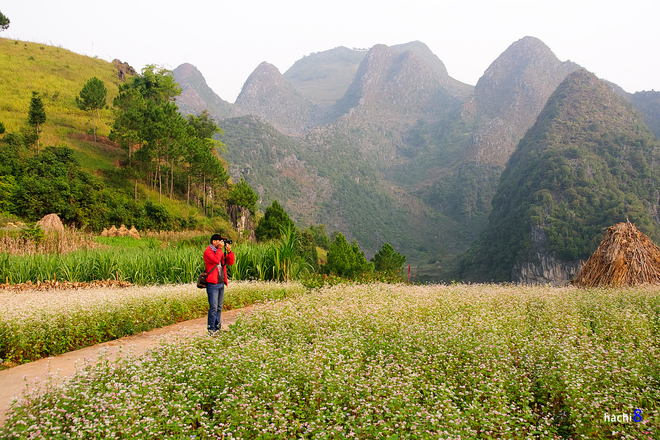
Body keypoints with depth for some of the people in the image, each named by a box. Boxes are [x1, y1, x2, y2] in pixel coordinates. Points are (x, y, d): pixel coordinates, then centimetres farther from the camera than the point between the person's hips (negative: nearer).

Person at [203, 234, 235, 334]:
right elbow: (216, 260, -25)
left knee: (219, 307, 12)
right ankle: (211, 328, -3)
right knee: (213, 307, -9)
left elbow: (230, 262, 12)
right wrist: (219, 248, -15)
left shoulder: (220, 252, 16)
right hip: (212, 284, -8)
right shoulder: (208, 252, -7)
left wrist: (229, 251, -1)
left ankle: (217, 326, 20)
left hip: (221, 284, 8)